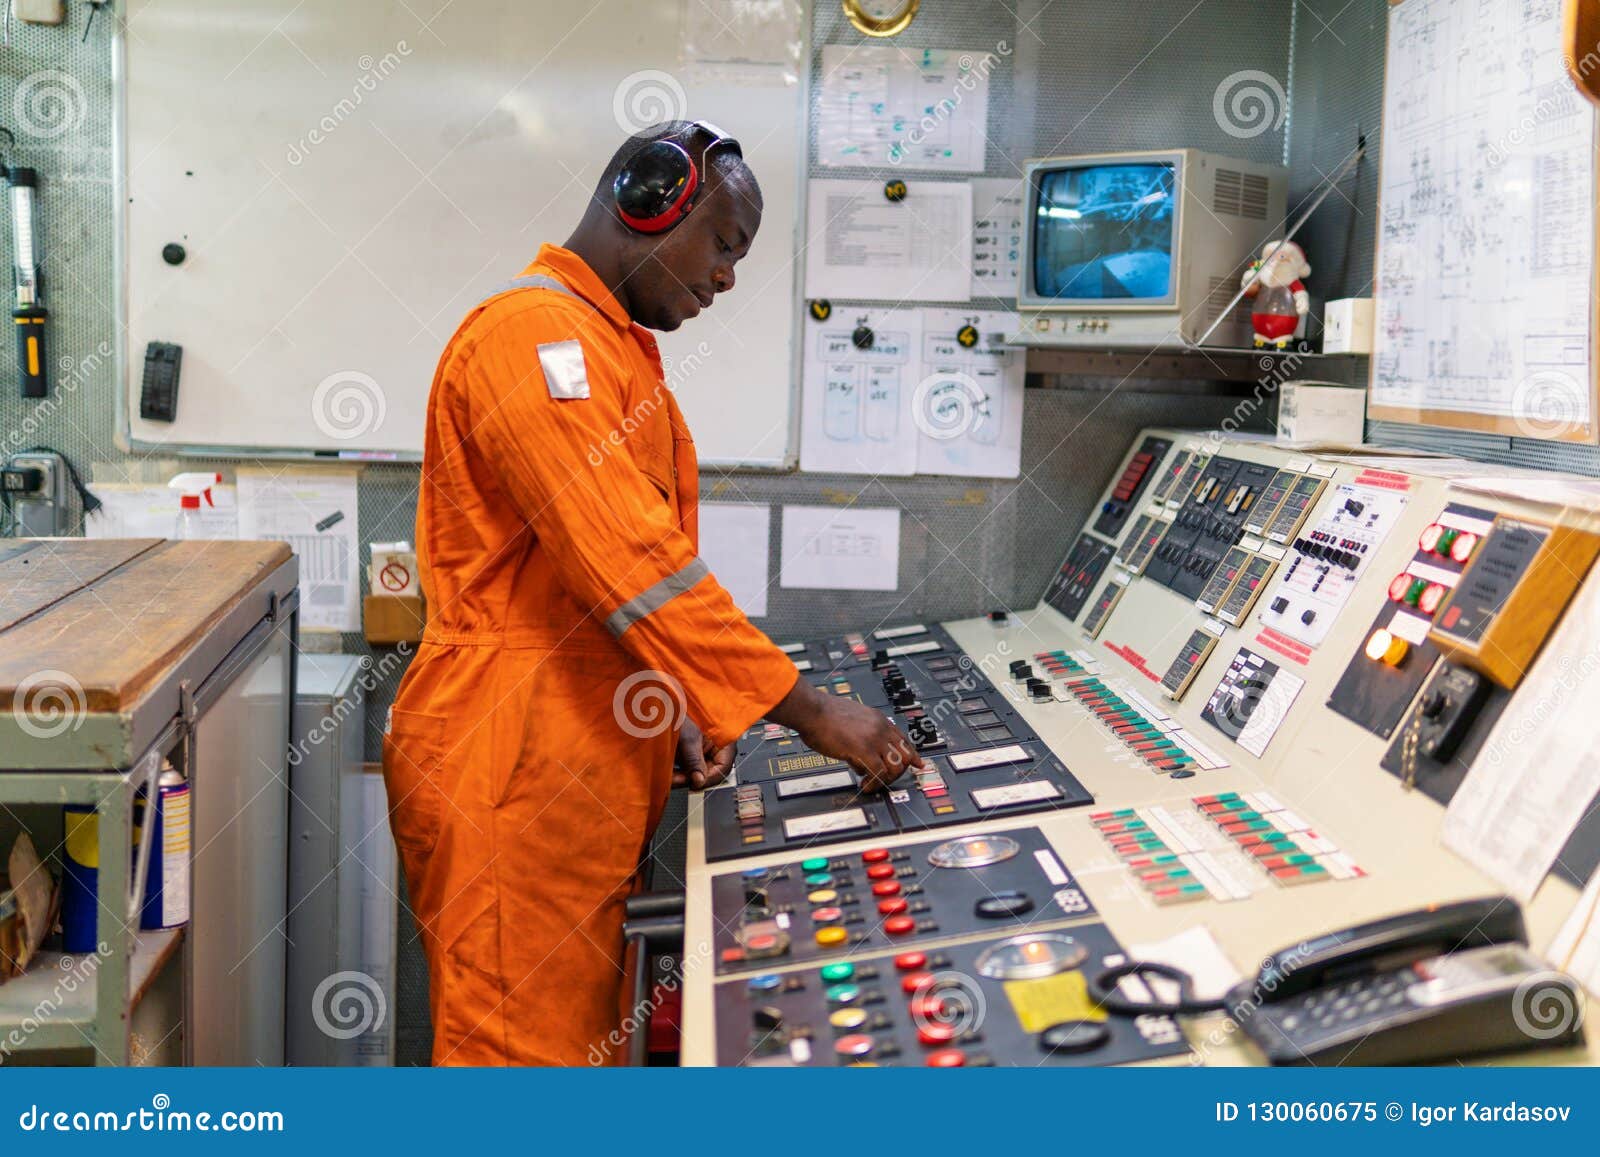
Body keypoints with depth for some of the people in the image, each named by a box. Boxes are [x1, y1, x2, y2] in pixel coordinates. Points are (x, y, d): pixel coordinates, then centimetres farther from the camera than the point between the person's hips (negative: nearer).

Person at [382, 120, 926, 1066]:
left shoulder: (616, 348, 19)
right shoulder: (534, 337, -14)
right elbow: (633, 565, -22)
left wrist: (677, 711, 8)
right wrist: (809, 712, -19)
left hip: (589, 768, 10)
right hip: (516, 775, -10)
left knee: (588, 1032, 15)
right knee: (525, 1045, -1)